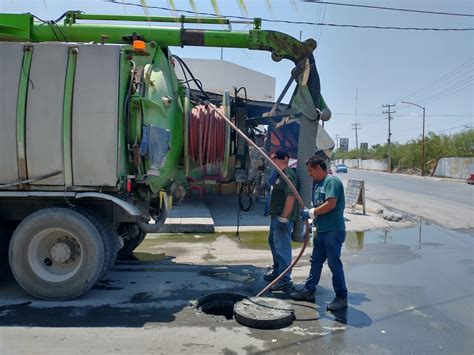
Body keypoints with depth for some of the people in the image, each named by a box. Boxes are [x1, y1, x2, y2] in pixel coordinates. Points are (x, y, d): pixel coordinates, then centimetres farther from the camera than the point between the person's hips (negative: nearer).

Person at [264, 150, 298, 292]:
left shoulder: (288, 175, -17)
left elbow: (291, 197, -25)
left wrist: (283, 217, -26)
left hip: (283, 218, -11)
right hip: (276, 216, 11)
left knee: (282, 248, -7)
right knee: (273, 242, 23)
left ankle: (285, 281, 0)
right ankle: (277, 271, 39)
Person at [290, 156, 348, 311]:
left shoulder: (332, 181, -13)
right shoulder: (318, 183, 16)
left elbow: (330, 204, -24)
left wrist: (311, 212, -15)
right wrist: (308, 213, 1)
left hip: (333, 230, -10)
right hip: (321, 230, 10)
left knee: (334, 263, -1)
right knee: (316, 261, 16)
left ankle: (341, 297, 12)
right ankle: (309, 291, 27)